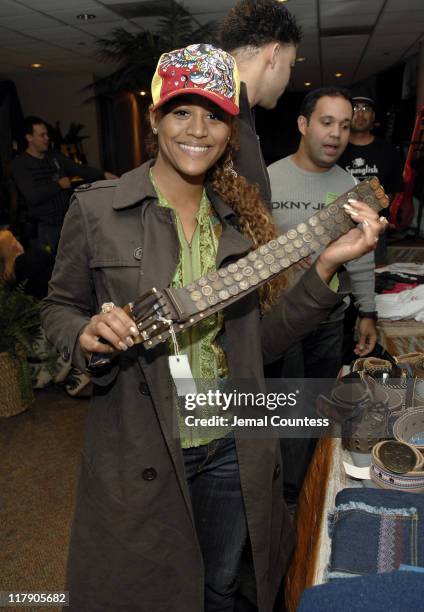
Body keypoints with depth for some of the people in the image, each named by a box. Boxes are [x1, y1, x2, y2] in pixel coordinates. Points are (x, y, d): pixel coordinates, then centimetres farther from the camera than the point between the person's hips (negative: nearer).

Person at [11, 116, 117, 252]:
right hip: (44, 226, -5)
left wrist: (103, 174, -16)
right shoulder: (19, 164, -7)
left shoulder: (55, 156, 9)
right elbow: (33, 196, -18)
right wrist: (59, 185, -9)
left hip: (67, 220, 5)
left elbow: (79, 169, 0)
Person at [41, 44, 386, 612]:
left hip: (232, 449, 4)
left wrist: (324, 267, -11)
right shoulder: (96, 208, -10)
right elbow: (59, 308, -1)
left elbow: (262, 337, 0)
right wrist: (88, 332, -24)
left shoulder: (239, 215, 0)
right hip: (137, 452, -3)